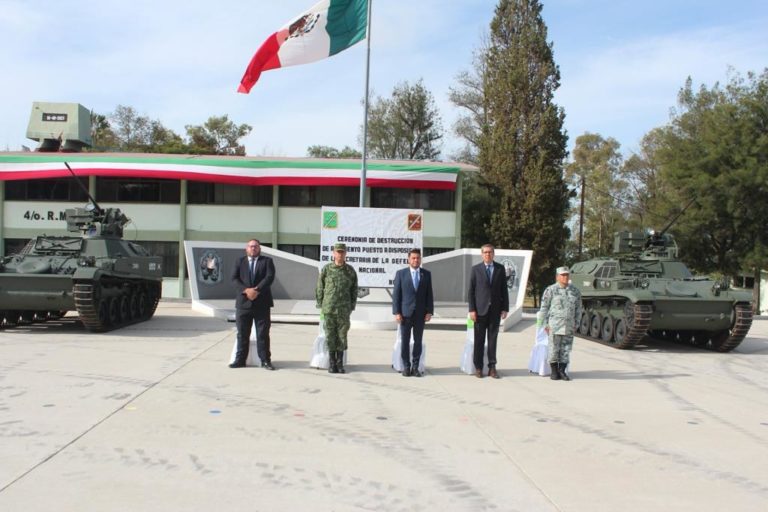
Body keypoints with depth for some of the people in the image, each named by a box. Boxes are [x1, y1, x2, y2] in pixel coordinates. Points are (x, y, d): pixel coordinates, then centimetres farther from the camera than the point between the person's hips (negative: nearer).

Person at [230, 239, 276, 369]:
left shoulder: (267, 261, 7)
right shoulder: (240, 261, 11)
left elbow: (269, 277, -7)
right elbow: (234, 279, -1)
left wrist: (257, 290, -19)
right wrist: (246, 290, -16)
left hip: (262, 303, -1)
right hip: (243, 302, 1)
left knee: (263, 334, 1)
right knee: (242, 334, 6)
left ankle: (265, 360, 6)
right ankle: (240, 360, 13)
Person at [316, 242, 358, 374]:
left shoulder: (350, 271, 4)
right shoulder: (326, 269, 1)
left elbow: (354, 290, 10)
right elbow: (319, 288, 5)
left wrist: (352, 307, 7)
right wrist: (321, 305, 3)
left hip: (344, 310, 1)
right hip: (329, 309, -1)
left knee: (342, 336, 5)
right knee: (330, 336, 3)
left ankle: (340, 363, 14)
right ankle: (331, 363, 13)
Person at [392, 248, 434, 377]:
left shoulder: (426, 274, 6)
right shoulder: (401, 273, 1)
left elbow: (429, 294, 6)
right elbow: (396, 294, -1)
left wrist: (429, 311, -2)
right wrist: (396, 312, -8)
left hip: (420, 313, 2)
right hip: (405, 313, -1)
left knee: (418, 341, 5)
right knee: (405, 341, 3)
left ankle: (415, 367, 14)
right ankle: (406, 366, 13)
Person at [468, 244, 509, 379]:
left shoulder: (500, 268, 7)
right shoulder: (476, 269, 3)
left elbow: (504, 289, 7)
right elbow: (471, 290, 1)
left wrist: (505, 308, 1)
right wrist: (472, 309, -6)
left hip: (495, 309, 1)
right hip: (480, 309, -1)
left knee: (493, 339, 4)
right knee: (479, 340, 3)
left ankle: (492, 367, 10)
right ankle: (478, 367, 10)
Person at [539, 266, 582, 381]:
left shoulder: (575, 291, 8)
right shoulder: (550, 290, -3)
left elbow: (578, 309, 13)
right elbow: (544, 308, -2)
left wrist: (576, 324, 9)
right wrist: (546, 324, -5)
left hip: (569, 325, 3)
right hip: (554, 324, -3)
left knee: (566, 349, 4)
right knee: (554, 348, -1)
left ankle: (562, 371, 13)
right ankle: (554, 372, 10)